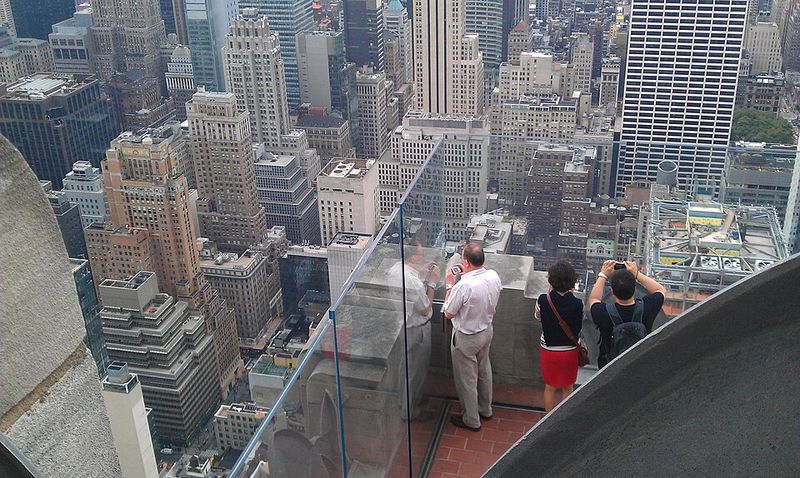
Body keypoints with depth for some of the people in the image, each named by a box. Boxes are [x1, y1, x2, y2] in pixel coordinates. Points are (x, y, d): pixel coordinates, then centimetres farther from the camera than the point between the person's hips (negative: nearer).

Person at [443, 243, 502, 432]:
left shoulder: (464, 286, -34)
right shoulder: (493, 276, -13)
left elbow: (448, 314, -19)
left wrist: (450, 285, -13)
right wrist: (467, 275, 5)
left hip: (466, 338, -7)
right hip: (487, 330, 7)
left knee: (466, 379, 13)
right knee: (484, 370, 27)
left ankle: (471, 420, 30)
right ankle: (485, 409, 46)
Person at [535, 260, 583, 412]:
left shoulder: (543, 301, -21)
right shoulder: (577, 304, -22)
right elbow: (579, 328, -5)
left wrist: (550, 293, 2)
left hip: (548, 349, 0)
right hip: (570, 350, 0)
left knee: (550, 387, 18)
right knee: (567, 388, 20)